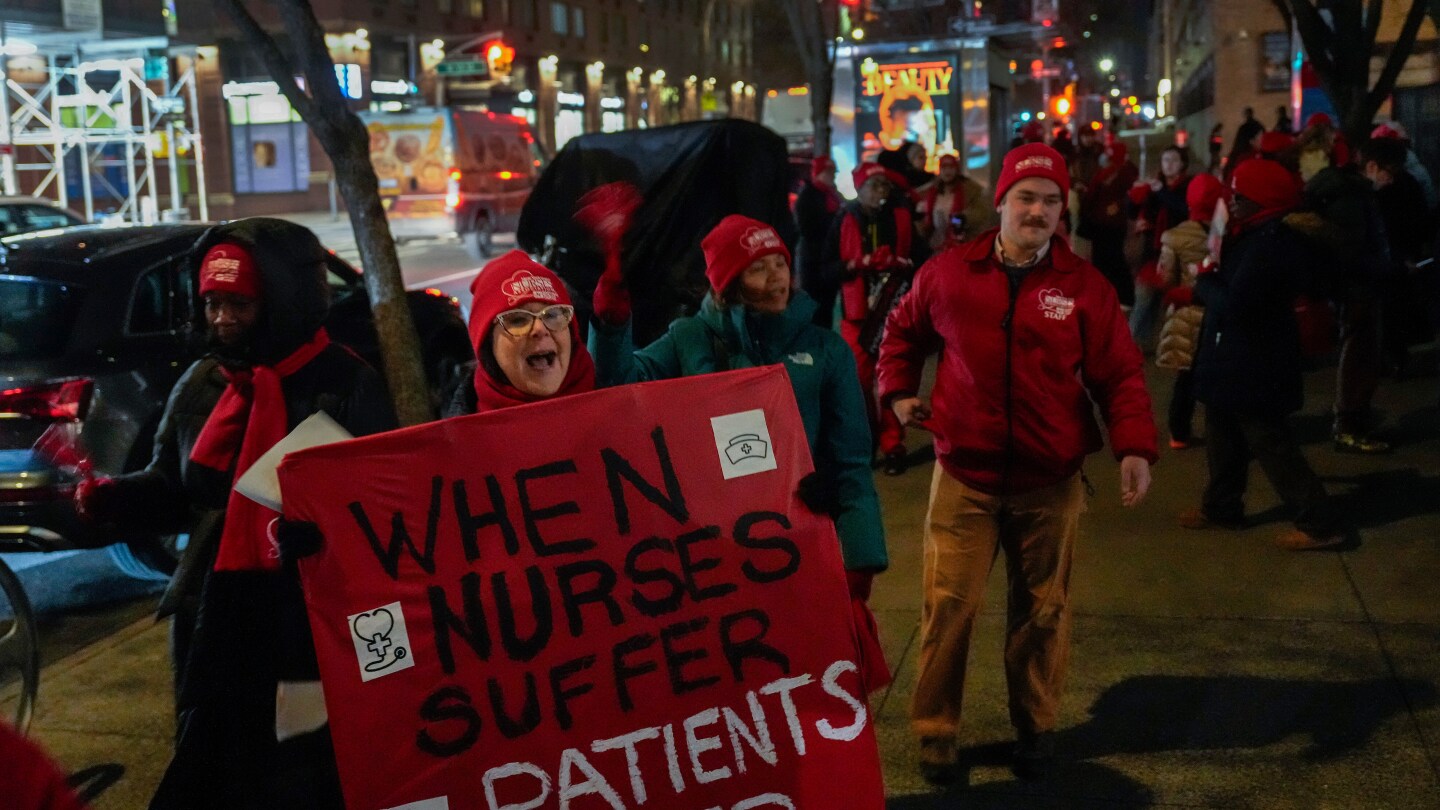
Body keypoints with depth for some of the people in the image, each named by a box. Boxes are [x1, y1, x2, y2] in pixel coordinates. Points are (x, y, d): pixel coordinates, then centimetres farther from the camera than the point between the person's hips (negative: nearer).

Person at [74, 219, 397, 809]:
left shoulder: (345, 383, -9)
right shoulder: (199, 385, 9)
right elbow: (170, 488, 14)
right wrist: (108, 497, -6)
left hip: (313, 618, -6)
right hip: (212, 613, 6)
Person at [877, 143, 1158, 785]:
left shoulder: (1085, 287, -2)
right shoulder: (948, 273, 0)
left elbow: (1119, 375, -3)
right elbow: (904, 330, 19)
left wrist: (1135, 447, -15)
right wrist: (898, 390, 8)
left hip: (1050, 483, 1)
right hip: (964, 475, 0)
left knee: (1041, 609, 13)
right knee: (949, 604, 0)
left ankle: (1035, 726, 32)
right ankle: (935, 732, 16)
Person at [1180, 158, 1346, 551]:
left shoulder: (1268, 245, -26)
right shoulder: (1258, 236, 7)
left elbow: (1232, 306, -28)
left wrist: (1204, 279, -13)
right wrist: (1212, 278, -6)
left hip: (1253, 367, -11)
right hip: (1240, 361, 11)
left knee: (1269, 444, -2)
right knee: (1224, 437, 22)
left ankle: (1319, 523, 5)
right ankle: (1221, 507, 38)